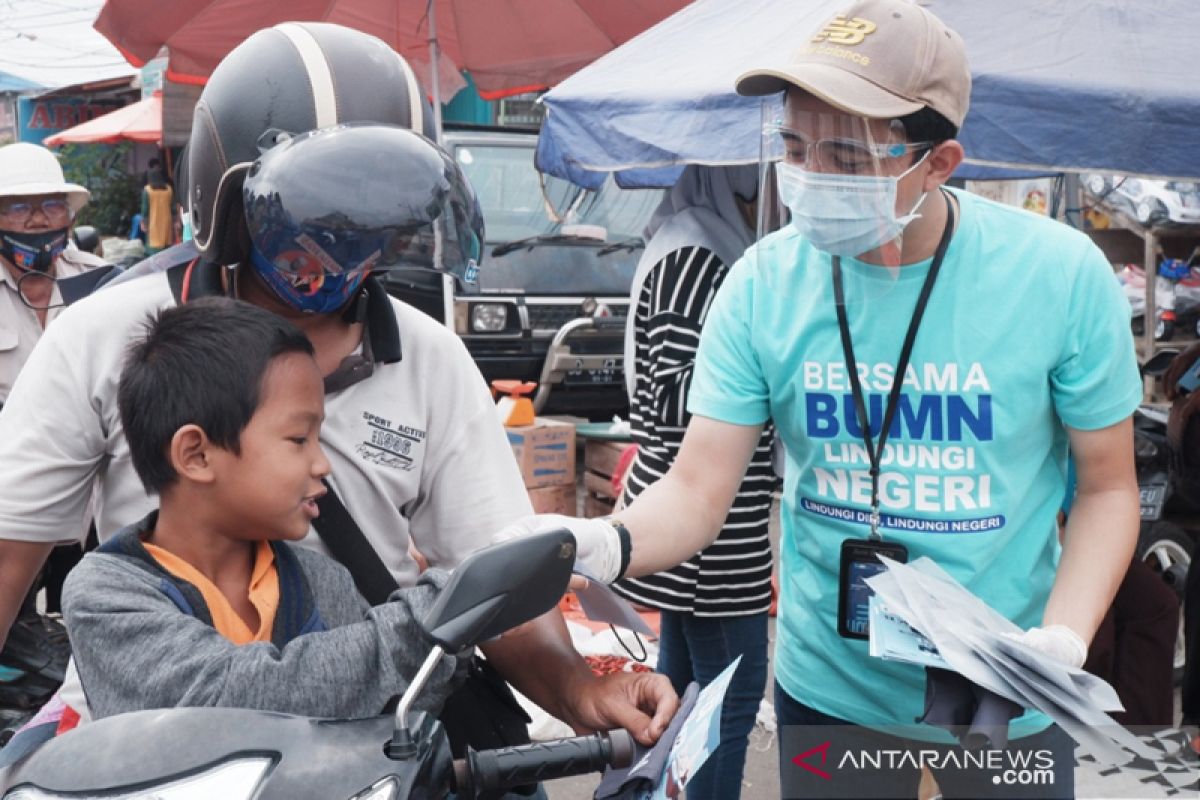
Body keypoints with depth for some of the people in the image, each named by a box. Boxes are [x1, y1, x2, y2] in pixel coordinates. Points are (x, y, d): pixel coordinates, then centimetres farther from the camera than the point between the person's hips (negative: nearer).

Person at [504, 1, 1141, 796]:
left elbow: (1107, 486, -5)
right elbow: (698, 491, -10)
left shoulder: (1061, 275, -15)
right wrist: (606, 544, -32)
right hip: (825, 696, 2)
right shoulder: (763, 285, -11)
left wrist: (1060, 642, -20)